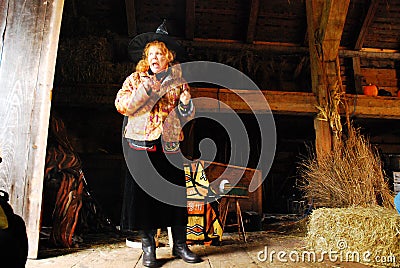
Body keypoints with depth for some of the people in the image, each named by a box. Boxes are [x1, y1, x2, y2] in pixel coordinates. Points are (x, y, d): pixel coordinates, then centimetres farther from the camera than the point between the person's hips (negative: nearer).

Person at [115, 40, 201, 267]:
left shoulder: (178, 81, 13)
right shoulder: (136, 79, 9)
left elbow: (188, 116, 11)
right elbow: (121, 105, -5)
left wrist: (186, 103, -11)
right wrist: (147, 88, -14)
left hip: (170, 144, 2)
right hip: (140, 143, -1)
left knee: (176, 192, 3)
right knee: (143, 193, 0)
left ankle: (180, 244, 17)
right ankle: (148, 247, 14)